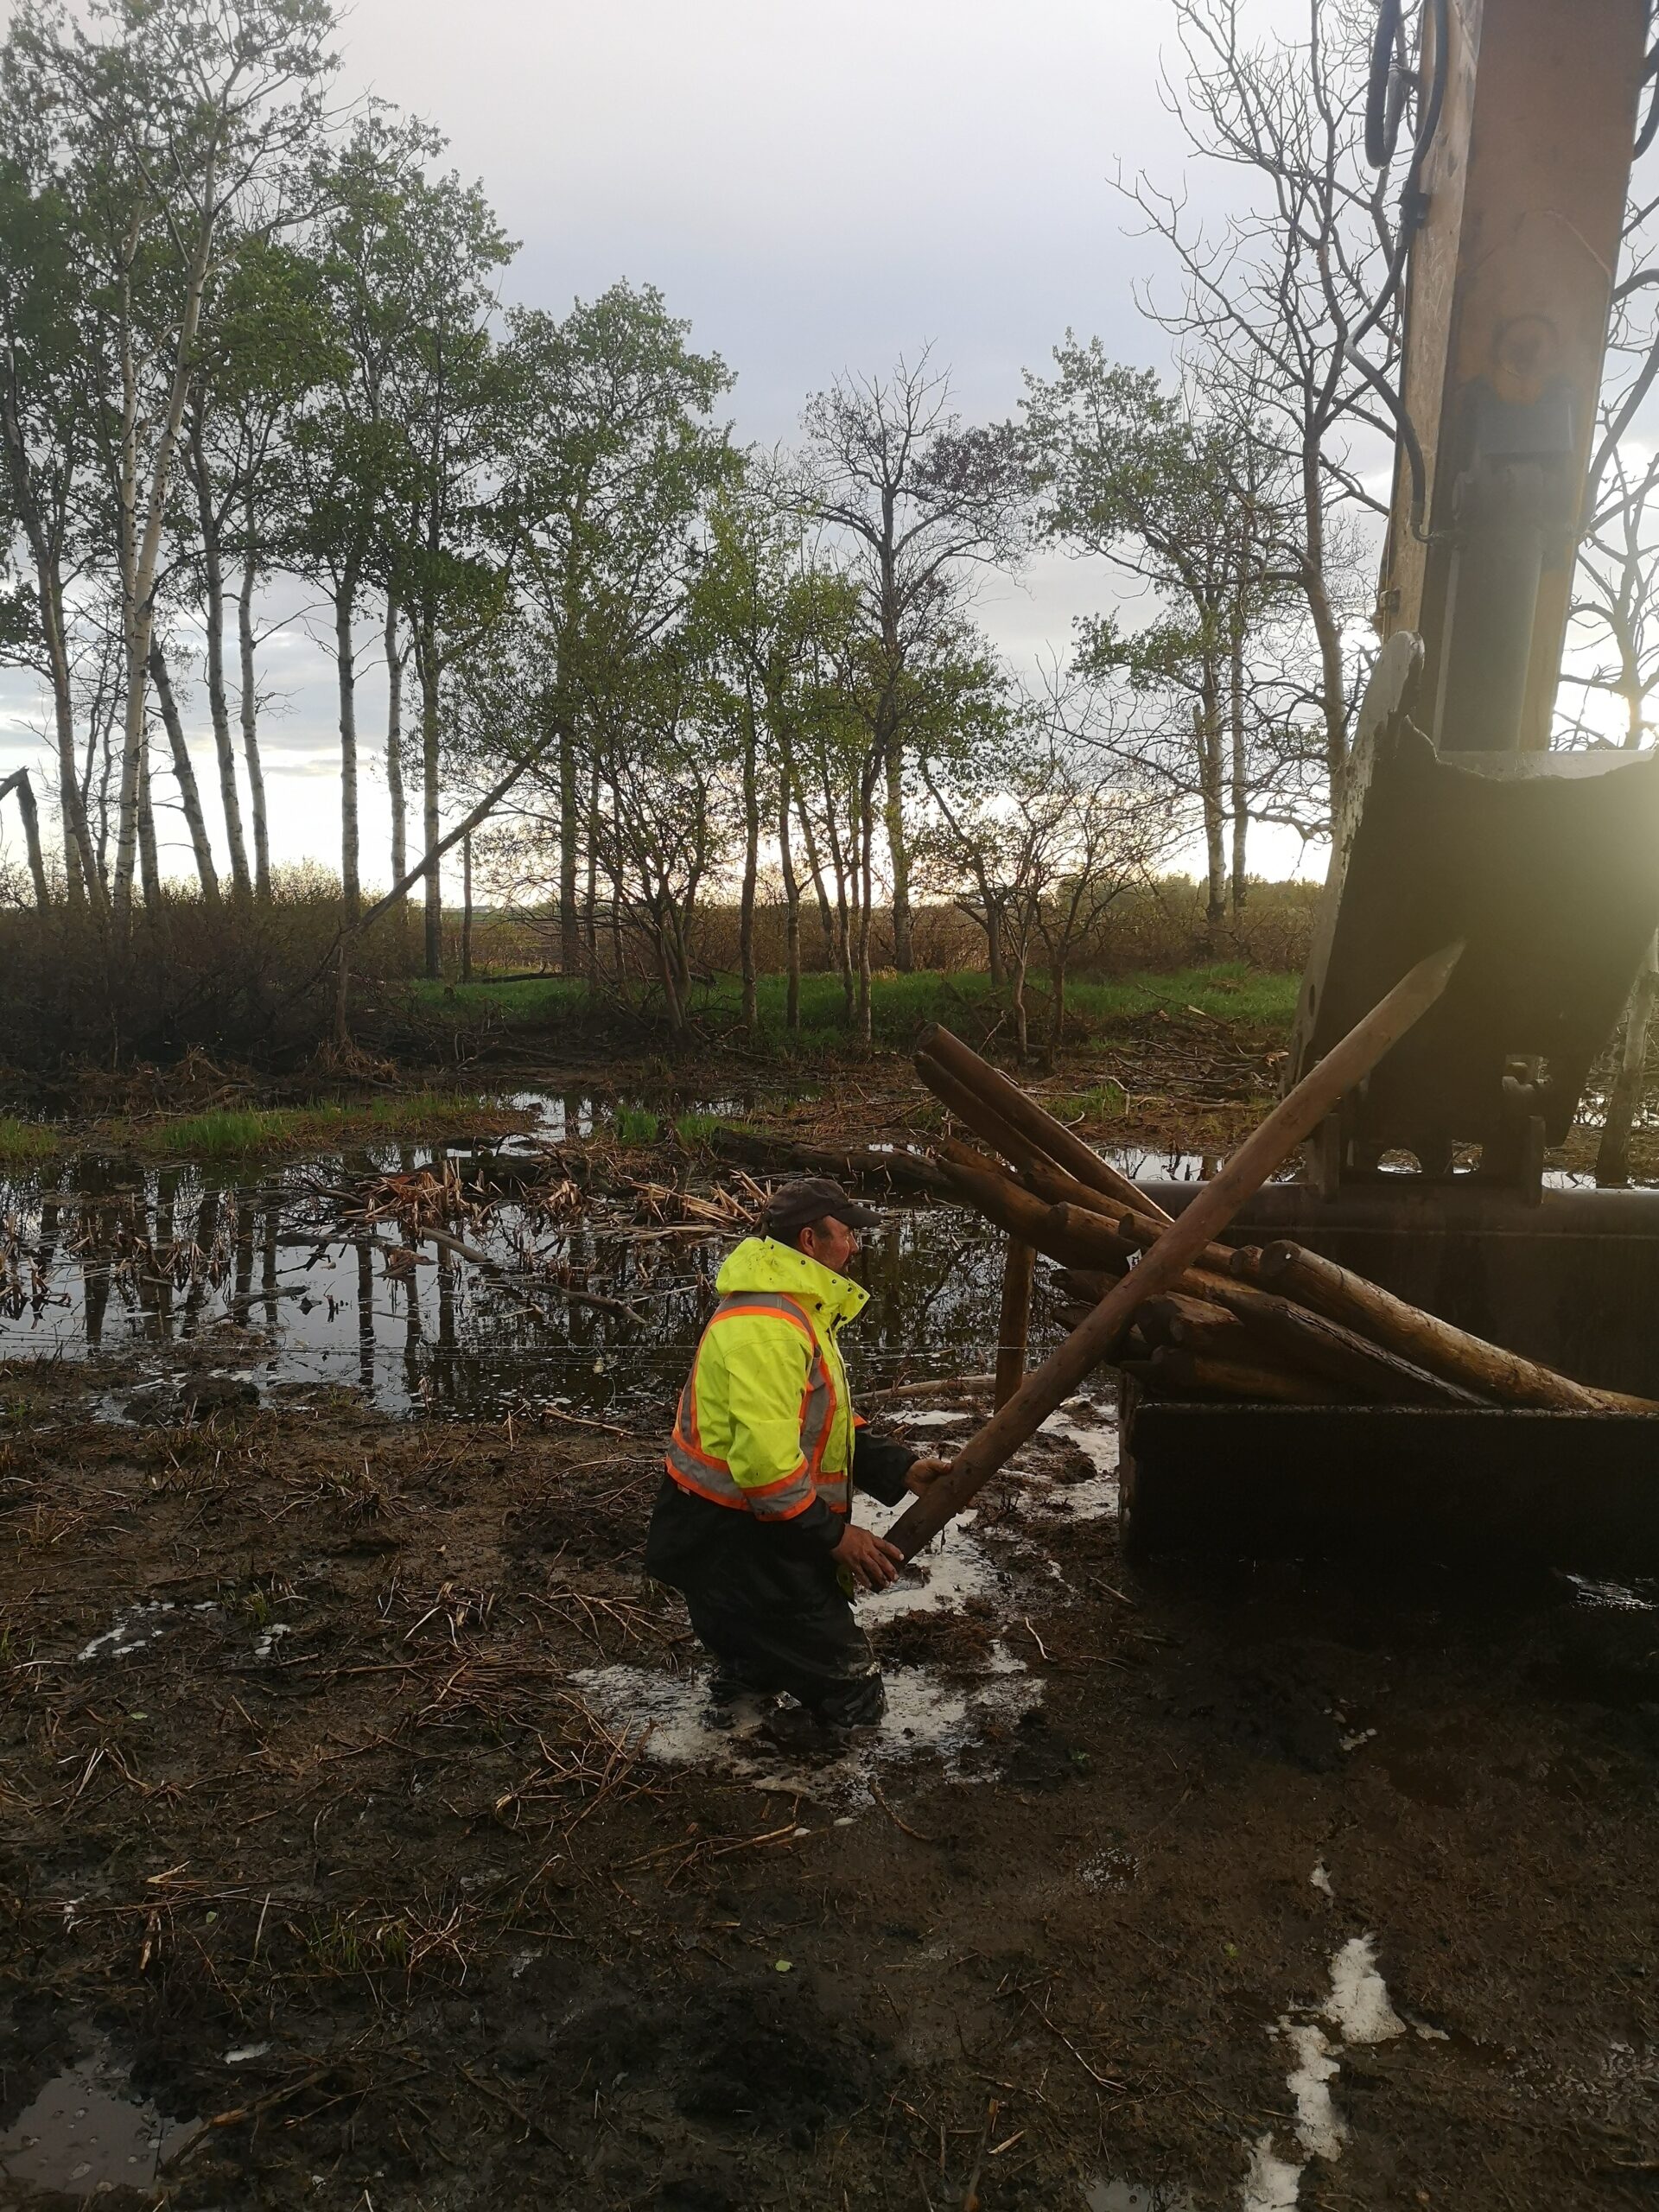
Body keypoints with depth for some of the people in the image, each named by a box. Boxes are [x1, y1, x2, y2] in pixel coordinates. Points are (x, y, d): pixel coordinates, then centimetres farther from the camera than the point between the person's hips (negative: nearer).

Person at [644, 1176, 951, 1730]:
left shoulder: (800, 1312, 13)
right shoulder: (766, 1324, -22)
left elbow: (830, 1426, 15)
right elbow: (764, 1457, -28)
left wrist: (901, 1469, 2)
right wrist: (833, 1534, -19)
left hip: (755, 1532, 10)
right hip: (728, 1542, -10)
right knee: (850, 1696, -4)